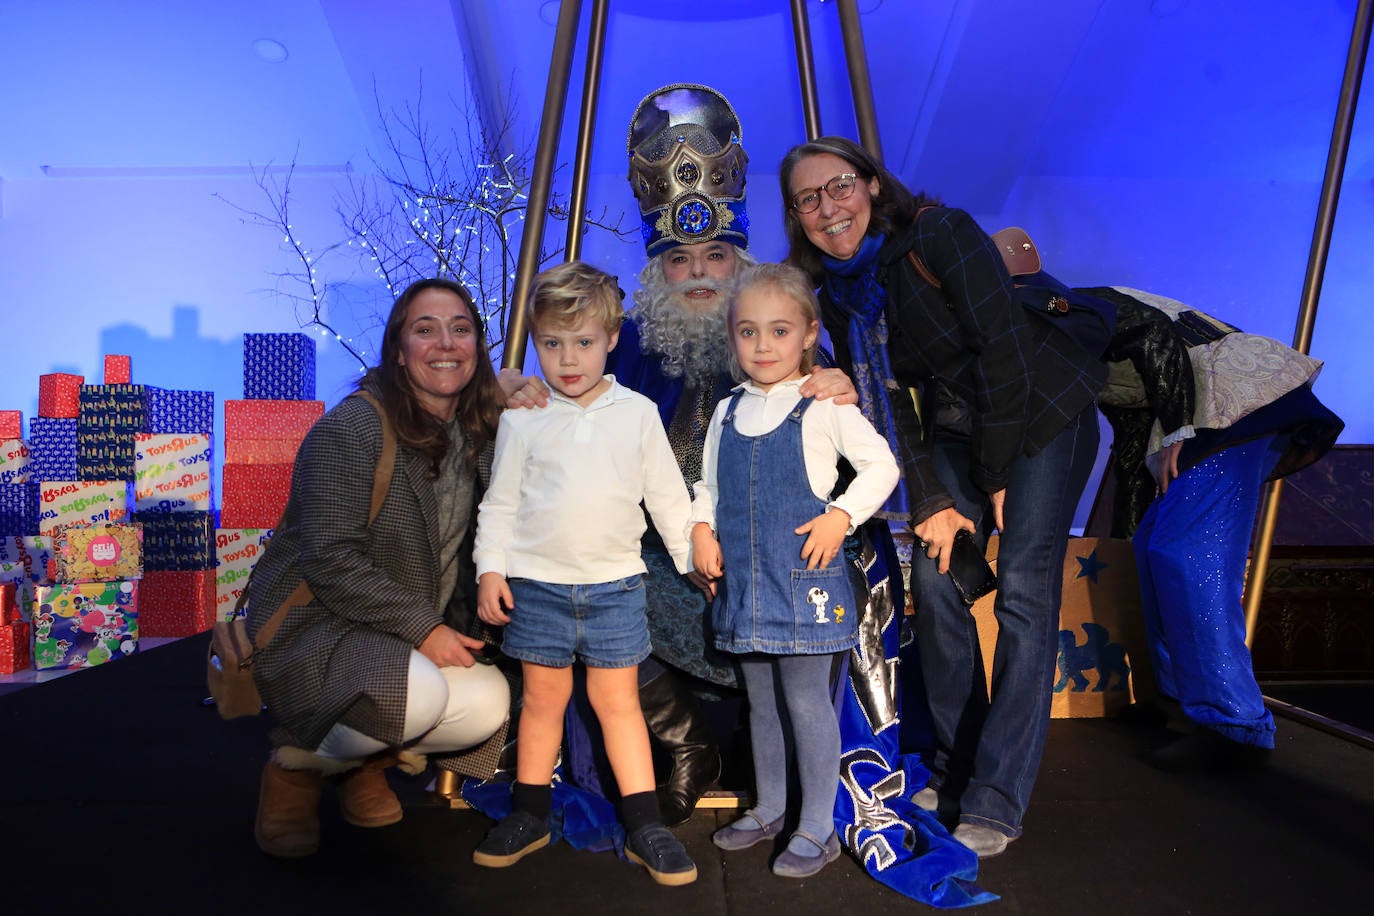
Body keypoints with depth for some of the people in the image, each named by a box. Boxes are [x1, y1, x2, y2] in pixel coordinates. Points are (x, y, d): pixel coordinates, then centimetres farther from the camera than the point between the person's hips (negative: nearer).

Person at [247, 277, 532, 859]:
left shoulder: (476, 433, 3)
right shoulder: (351, 428, -17)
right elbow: (331, 560, -21)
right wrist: (422, 627, -24)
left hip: (413, 636, 6)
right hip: (313, 627, -6)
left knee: (489, 704, -17)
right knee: (418, 693, -33)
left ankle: (365, 759, 12)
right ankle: (298, 761, 0)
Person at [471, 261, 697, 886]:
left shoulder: (638, 413, 2)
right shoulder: (522, 419, 1)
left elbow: (668, 495, 7)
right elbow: (500, 501, 5)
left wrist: (696, 558, 7)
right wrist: (490, 567, -3)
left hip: (614, 583, 0)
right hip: (536, 583, 0)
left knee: (618, 700, 6)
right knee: (543, 698, 11)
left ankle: (645, 827, 15)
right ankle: (528, 816, 27)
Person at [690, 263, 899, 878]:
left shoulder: (824, 406, -5)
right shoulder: (727, 412, 10)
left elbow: (881, 465, -3)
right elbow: (708, 486, 16)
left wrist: (841, 516, -15)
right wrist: (702, 528, -1)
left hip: (803, 576, -5)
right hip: (742, 583, 5)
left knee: (806, 701, 1)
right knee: (761, 702, 17)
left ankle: (817, 828, 16)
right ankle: (768, 810, 34)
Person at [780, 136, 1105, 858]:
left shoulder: (939, 236, -21)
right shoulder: (839, 299, -2)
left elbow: (1005, 353, -22)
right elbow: (887, 408, -1)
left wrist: (996, 477, -16)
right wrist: (931, 501, -10)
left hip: (1044, 412, -6)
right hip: (960, 426, 6)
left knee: (1024, 592, -13)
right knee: (933, 571, -5)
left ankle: (995, 804, -8)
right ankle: (953, 771, 11)